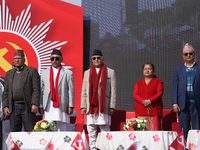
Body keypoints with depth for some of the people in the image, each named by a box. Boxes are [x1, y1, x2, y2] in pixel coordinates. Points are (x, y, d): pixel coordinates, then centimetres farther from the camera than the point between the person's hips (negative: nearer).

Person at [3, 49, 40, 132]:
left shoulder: (32, 71, 4)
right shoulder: (9, 73, 17)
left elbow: (36, 89, -3)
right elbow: (6, 92, 16)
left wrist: (35, 104, -13)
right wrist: (5, 106, 5)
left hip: (27, 107, -4)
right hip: (14, 107, 4)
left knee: (30, 131, -3)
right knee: (14, 132, 4)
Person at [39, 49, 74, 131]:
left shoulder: (68, 73, 8)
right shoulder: (44, 73, 17)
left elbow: (71, 90, 2)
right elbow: (41, 90, 12)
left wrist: (71, 106, -5)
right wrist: (40, 106, 4)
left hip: (62, 107, -2)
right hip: (48, 108, 2)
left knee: (62, 130, -3)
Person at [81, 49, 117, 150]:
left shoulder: (110, 72, 8)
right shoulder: (87, 73, 16)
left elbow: (113, 91, 3)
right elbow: (84, 91, 14)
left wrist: (112, 107, -6)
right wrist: (83, 106, 3)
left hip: (104, 107, -3)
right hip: (91, 107, 3)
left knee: (105, 132, -2)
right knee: (91, 132, 3)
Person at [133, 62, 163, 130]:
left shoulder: (158, 81, 13)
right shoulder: (139, 83, 20)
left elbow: (160, 93, -2)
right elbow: (135, 95, 7)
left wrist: (150, 101, -15)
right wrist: (143, 102, -11)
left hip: (154, 110, -2)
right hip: (141, 111, 2)